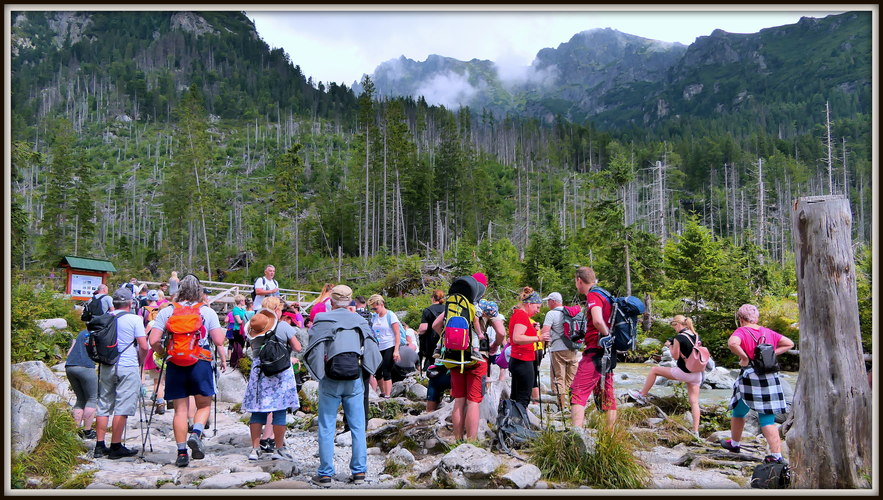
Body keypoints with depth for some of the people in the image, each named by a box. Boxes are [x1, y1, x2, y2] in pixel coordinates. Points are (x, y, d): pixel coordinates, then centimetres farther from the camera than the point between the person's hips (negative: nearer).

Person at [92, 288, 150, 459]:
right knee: (122, 408, -1)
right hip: (127, 368, -5)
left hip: (106, 367, 5)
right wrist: (140, 361, 6)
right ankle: (116, 447, 2)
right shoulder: (134, 319, -7)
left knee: (103, 406, 12)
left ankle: (100, 446, 15)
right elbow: (144, 347, -10)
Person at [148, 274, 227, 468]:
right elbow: (218, 341, -5)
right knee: (204, 405, 14)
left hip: (175, 365, 2)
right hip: (201, 363, -1)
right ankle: (196, 434, -11)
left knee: (180, 409, 9)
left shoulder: (166, 312, 3)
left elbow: (154, 341, -3)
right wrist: (223, 359, 11)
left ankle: (182, 452, 9)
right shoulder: (208, 312, 0)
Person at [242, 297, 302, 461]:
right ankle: (279, 449, 6)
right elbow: (297, 348, -2)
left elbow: (253, 348, 15)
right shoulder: (283, 326, -6)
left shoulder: (252, 327, 6)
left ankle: (255, 448, 13)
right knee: (279, 411, 2)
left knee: (257, 411, 9)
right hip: (280, 372, -4)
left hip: (258, 370, 4)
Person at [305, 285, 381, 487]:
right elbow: (372, 350, 4)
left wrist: (319, 372, 8)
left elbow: (313, 351, -7)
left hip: (330, 381, -2)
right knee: (357, 427, 9)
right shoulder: (360, 321, 5)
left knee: (327, 428, 6)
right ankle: (359, 471, 12)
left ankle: (325, 474, 9)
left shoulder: (321, 320, -3)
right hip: (355, 380, 2)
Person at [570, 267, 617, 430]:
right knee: (607, 394, 12)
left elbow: (598, 321, -26)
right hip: (607, 353, 9)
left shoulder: (592, 295, -10)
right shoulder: (605, 295, 19)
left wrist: (607, 335, -13)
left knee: (578, 393, -11)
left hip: (595, 351, -9)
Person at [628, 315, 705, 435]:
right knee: (694, 402, 7)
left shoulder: (679, 337, -15)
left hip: (683, 373, -6)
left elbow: (675, 356, -8)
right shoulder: (696, 336, 6)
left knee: (654, 370, 11)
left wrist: (671, 345, 8)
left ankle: (642, 395, 21)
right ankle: (696, 431, 3)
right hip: (696, 374, 6)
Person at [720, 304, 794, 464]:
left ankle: (735, 443, 33)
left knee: (739, 412, 18)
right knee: (768, 419, 6)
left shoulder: (742, 331, -8)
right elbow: (789, 343, 19)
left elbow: (732, 343, -30)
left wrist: (744, 357, -15)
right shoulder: (768, 332, 10)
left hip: (750, 378, -4)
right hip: (771, 378, 5)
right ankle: (777, 456, -1)